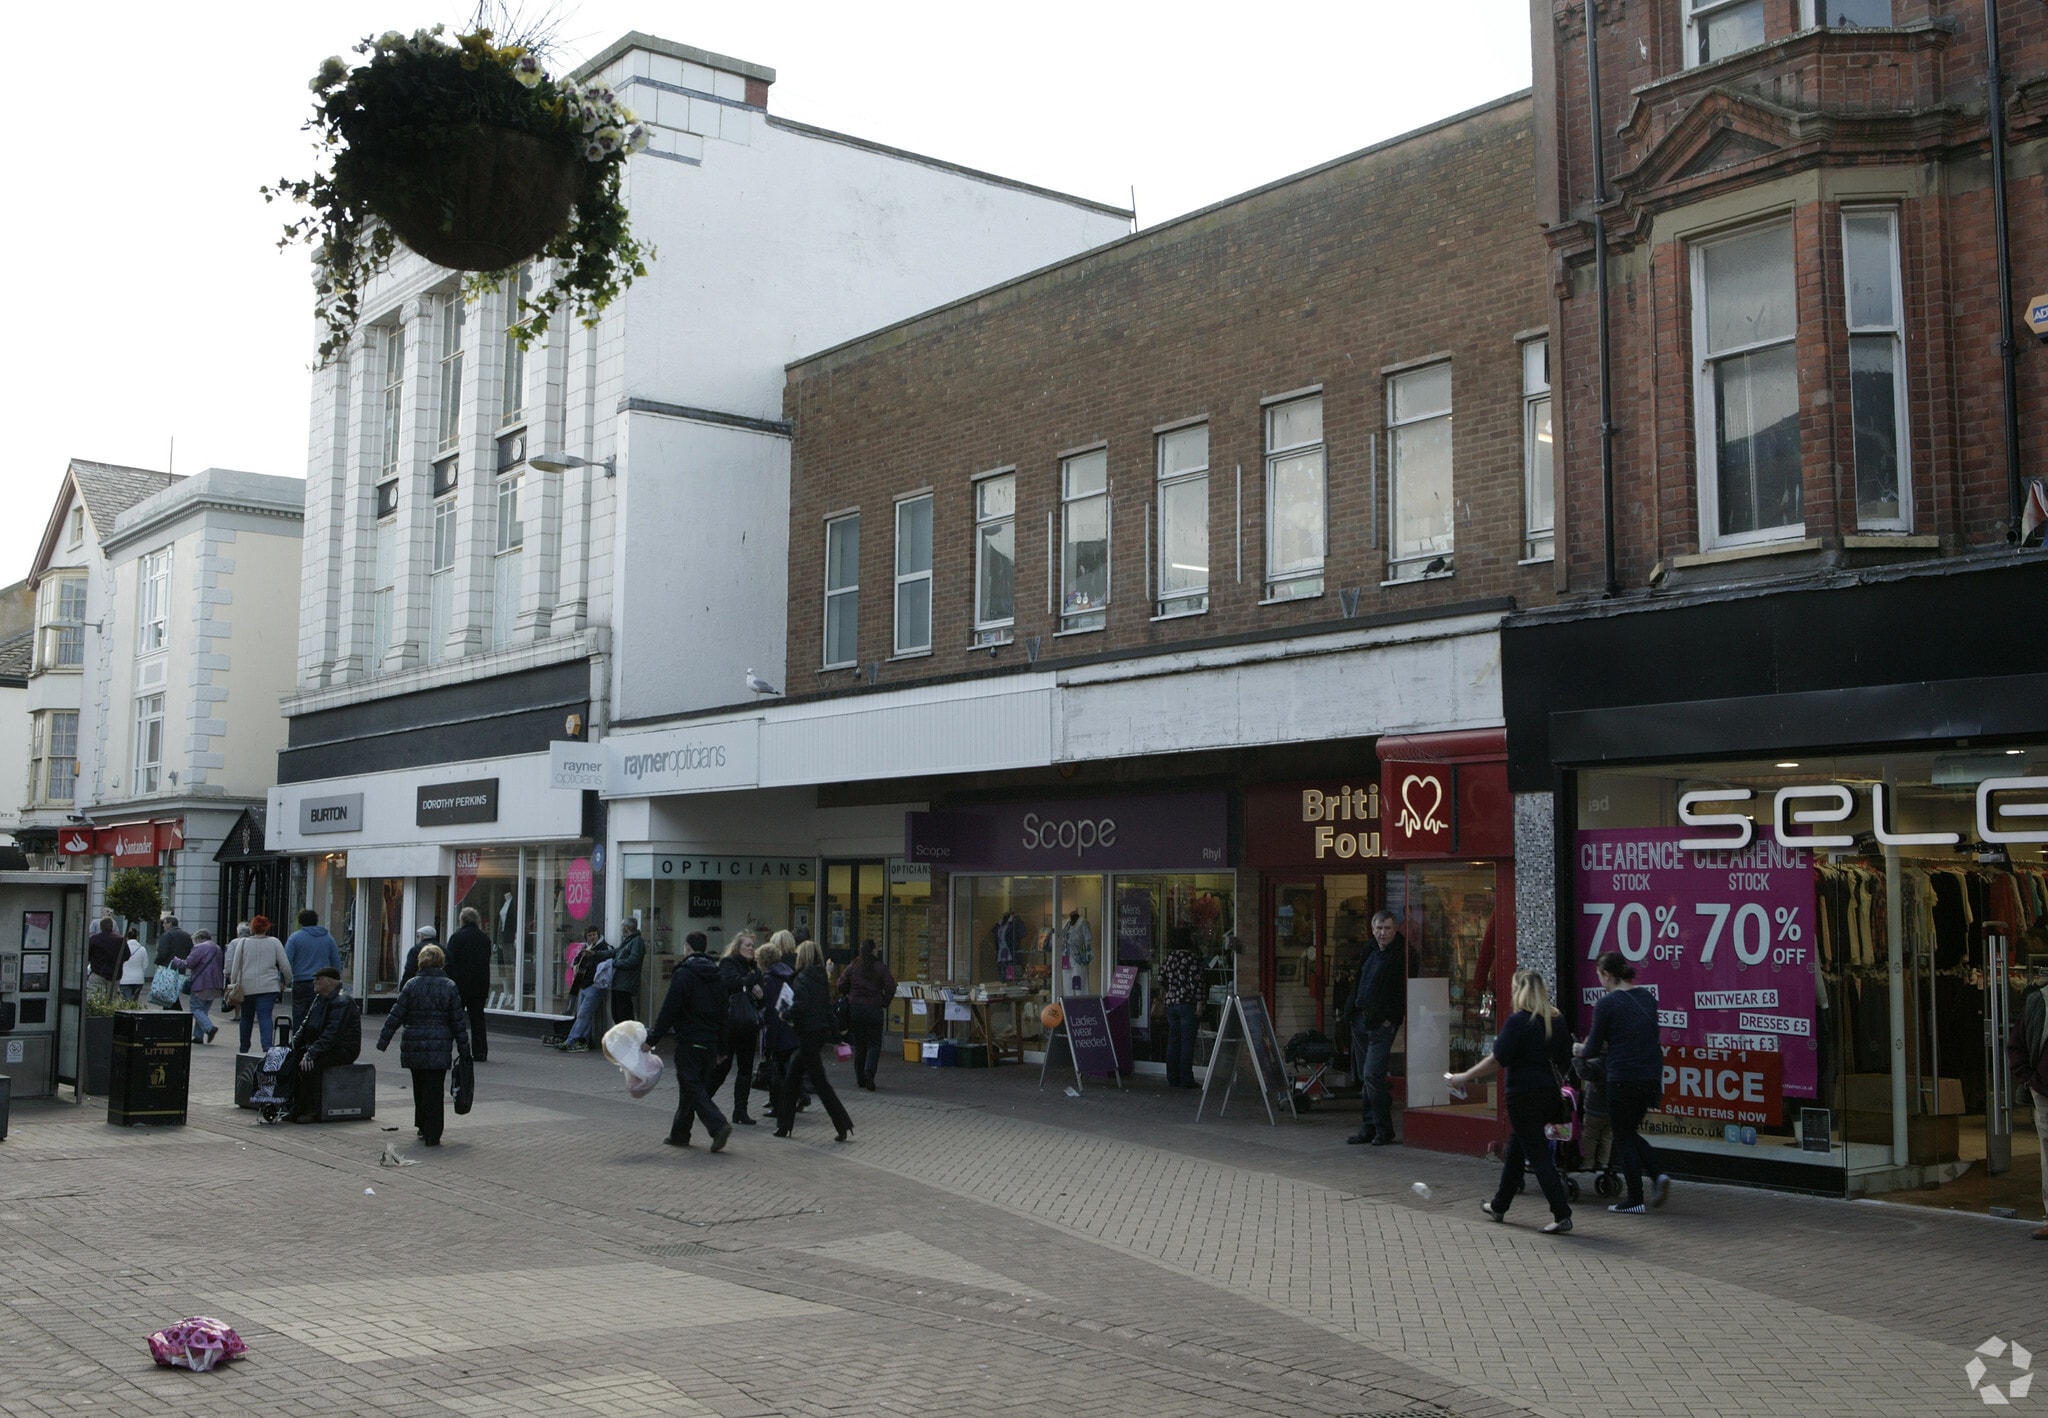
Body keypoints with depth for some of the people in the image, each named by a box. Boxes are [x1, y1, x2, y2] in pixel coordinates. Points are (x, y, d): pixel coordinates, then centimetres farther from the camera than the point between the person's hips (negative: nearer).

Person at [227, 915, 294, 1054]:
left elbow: (235, 965, 4)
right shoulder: (274, 942, 1)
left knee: (246, 1017, 16)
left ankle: (244, 1049, 25)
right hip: (269, 986, -1)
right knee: (265, 1016, -7)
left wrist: (233, 984, 11)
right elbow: (285, 965, 0)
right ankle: (267, 1046, -25)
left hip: (247, 986, 1)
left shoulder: (243, 942, 3)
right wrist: (287, 982, 14)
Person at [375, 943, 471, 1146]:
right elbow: (458, 1021, -1)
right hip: (440, 1048, -2)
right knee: (435, 1090, 1)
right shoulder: (449, 987, -3)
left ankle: (422, 1126, 29)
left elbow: (396, 1015, -1)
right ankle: (432, 1135, -1)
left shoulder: (411, 985, 0)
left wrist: (383, 1040, 8)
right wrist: (463, 1049, 5)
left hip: (413, 1047, 2)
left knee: (419, 1087, 18)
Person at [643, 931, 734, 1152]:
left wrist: (652, 1039, -8)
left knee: (692, 1087, -5)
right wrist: (721, 1047, 20)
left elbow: (669, 1011, -14)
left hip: (689, 1042, -7)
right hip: (710, 1042, 7)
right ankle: (680, 1133, 22)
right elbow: (723, 1014, 15)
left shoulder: (683, 974, -10)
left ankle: (718, 1125, -21)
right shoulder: (718, 975, 12)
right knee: (693, 1086, 16)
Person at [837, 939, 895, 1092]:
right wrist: (884, 1003, 3)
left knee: (859, 1044, 12)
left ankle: (860, 1079, 15)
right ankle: (869, 1071, -19)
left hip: (855, 1009, 3)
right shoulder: (881, 967, -6)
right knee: (874, 1043, 3)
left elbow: (841, 986, 0)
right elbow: (890, 987, -11)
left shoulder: (853, 967, 2)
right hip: (874, 1009, -3)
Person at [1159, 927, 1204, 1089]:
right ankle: (1186, 1080, -1)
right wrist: (1199, 1003, -13)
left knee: (1173, 1042, 10)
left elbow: (1161, 980, 12)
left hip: (1171, 1003, 6)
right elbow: (1195, 983, -16)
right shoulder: (1193, 958, -10)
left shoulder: (1168, 958, 8)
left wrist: (1164, 995, 29)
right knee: (1187, 1043, -2)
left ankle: (1172, 1079, 12)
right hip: (1187, 1003, -6)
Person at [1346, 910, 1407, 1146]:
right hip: (1361, 1020, 8)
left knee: (1372, 1075, -13)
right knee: (1365, 1077, 10)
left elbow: (1402, 990, -13)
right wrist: (1353, 1010, 14)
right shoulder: (1371, 952, 13)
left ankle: (1383, 1129, -2)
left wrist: (1391, 1019, -15)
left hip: (1382, 1024, -8)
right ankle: (1369, 1127, 17)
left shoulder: (1400, 954, -9)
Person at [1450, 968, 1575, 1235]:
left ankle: (1562, 1214, -10)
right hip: (1548, 1093, 8)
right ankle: (1499, 1206, 33)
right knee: (1515, 1150, 21)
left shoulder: (1518, 1021, -14)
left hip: (1524, 1095, -8)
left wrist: (1464, 1077, -8)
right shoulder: (1556, 1021, 7)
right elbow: (1565, 1061, 12)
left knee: (1539, 1155, -4)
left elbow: (1498, 1060, -16)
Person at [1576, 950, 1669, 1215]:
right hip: (1651, 1077, 7)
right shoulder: (1647, 998, 10)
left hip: (1623, 1078, -7)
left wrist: (1580, 1049, 18)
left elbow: (1593, 1049, -5)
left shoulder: (1607, 1004, -11)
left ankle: (1634, 1200, 8)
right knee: (1630, 1132, 21)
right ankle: (1658, 1175, 2)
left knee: (1623, 1138, 6)